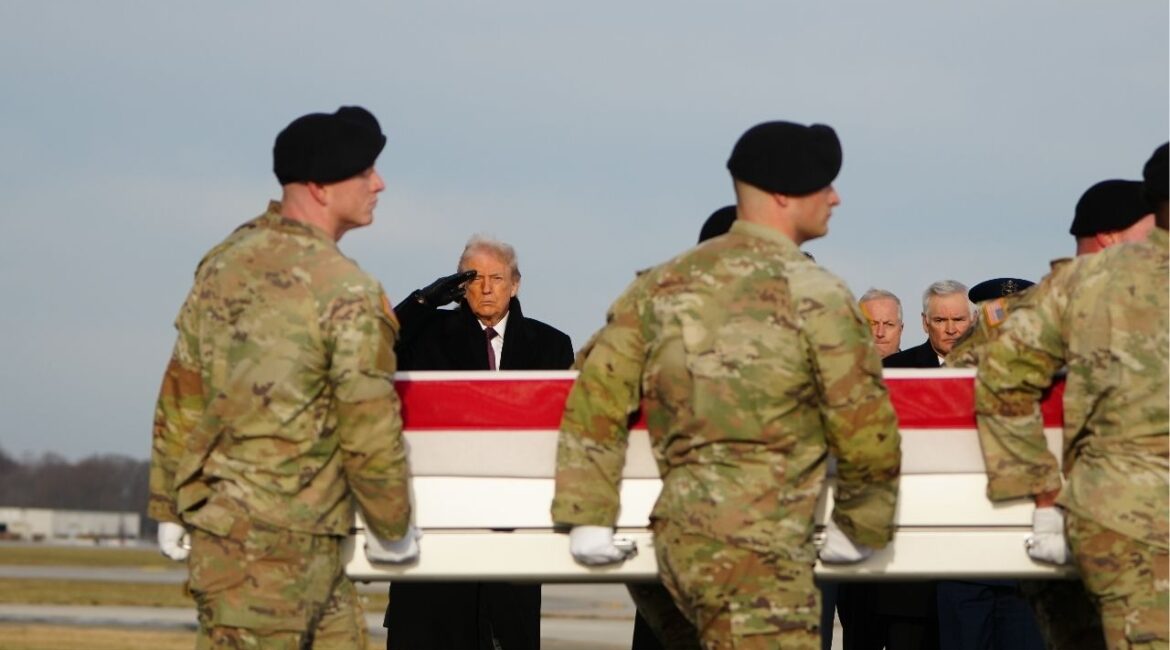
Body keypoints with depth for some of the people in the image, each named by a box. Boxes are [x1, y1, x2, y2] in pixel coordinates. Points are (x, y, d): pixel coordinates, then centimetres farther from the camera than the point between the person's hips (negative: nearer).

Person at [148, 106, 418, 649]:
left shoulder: (224, 263, 8)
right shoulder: (347, 292, -15)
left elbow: (180, 397, 11)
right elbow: (369, 432, -12)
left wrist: (169, 507, 18)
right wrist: (393, 529, 2)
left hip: (216, 517, 8)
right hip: (277, 543, -8)